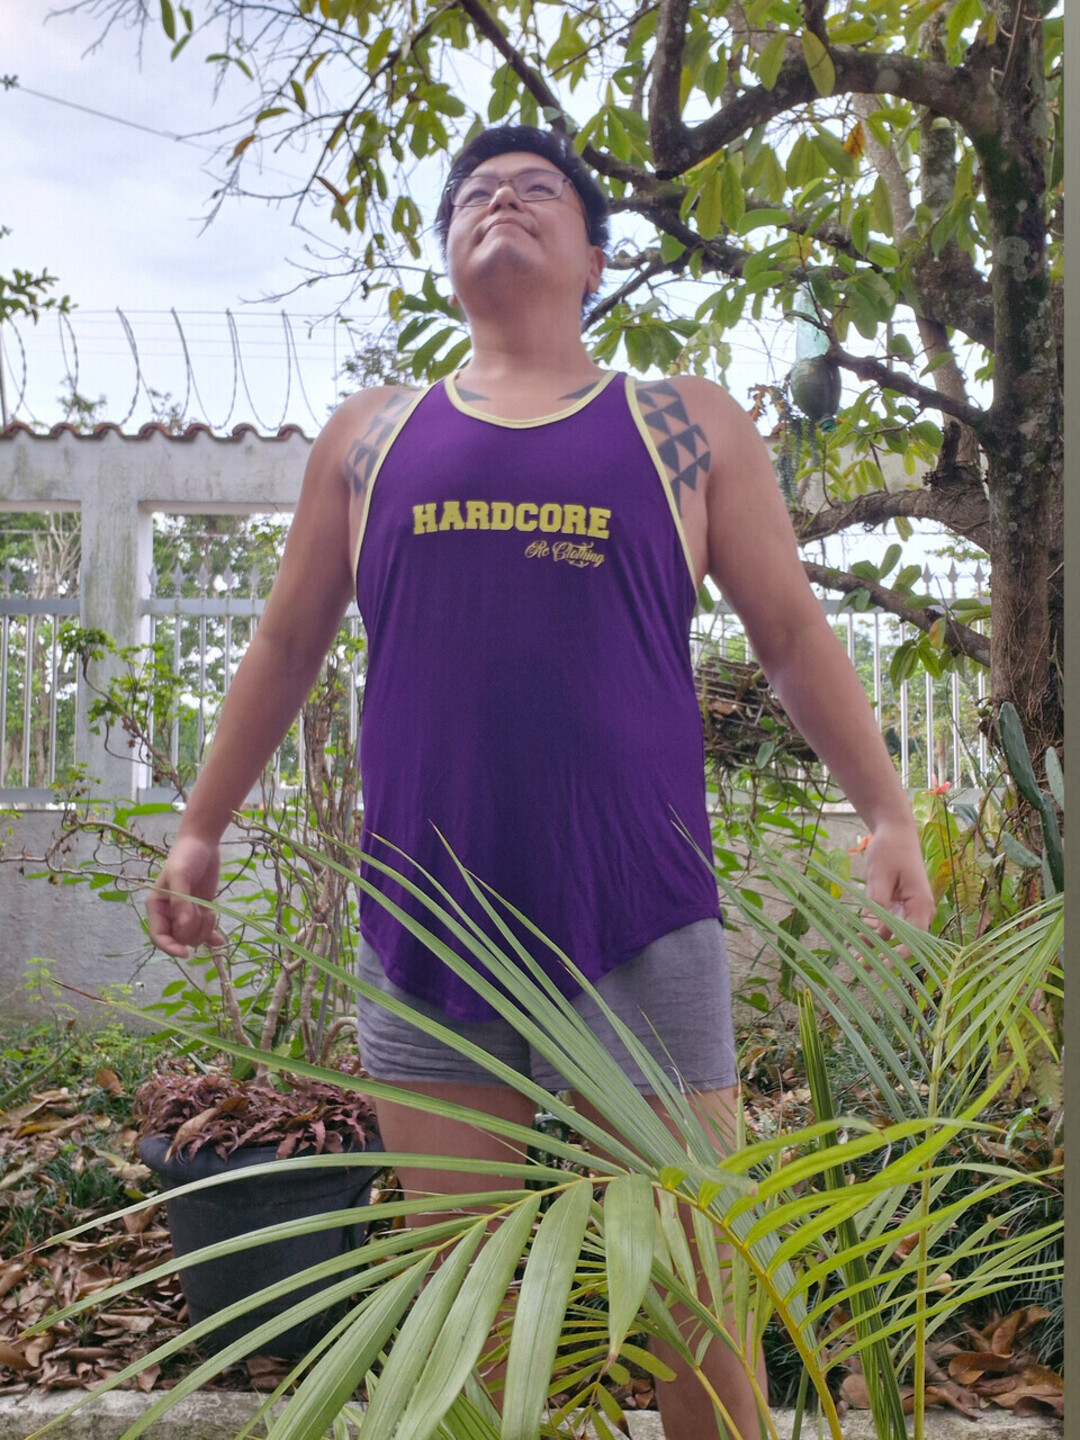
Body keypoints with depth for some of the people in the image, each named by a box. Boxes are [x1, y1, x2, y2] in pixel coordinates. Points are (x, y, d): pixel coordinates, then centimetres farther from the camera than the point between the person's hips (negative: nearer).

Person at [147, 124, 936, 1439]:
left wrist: (885, 812, 2)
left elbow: (791, 631, 10)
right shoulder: (371, 434, 14)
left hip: (639, 925, -1)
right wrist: (201, 827, 17)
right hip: (422, 926, 2)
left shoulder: (686, 427, 10)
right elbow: (287, 642, 18)